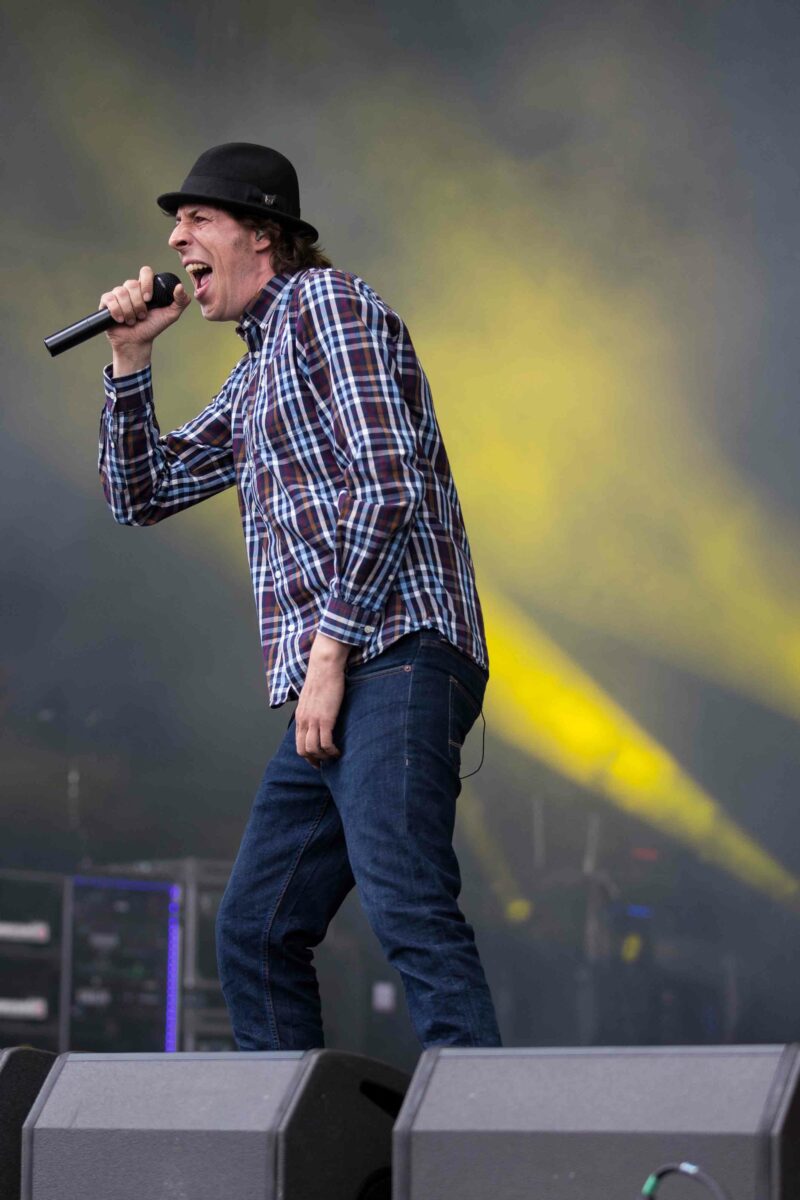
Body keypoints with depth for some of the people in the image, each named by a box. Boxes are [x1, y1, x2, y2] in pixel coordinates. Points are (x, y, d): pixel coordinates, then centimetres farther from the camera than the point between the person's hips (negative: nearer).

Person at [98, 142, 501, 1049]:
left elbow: (387, 486, -13)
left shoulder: (328, 302, -1)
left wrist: (330, 651, -16)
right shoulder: (254, 377, 27)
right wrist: (130, 360, 18)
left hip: (392, 659, -10)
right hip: (327, 689, 10)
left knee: (408, 909, -22)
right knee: (255, 932, 8)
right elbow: (140, 495, 32)